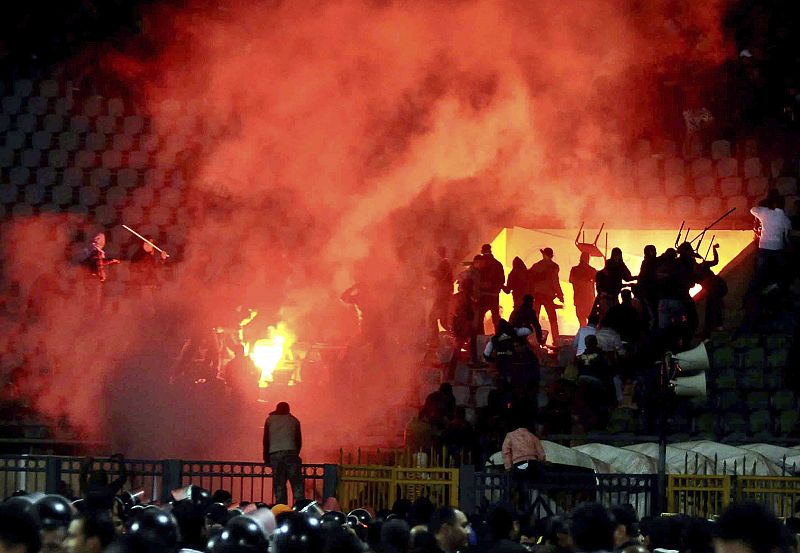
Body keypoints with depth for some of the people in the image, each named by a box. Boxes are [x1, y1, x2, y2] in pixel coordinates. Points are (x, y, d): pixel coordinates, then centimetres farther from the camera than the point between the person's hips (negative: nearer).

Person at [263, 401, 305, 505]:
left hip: (274, 454, 1)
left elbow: (266, 440, 10)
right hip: (291, 452, -1)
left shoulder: (270, 420, 14)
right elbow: (299, 440, 12)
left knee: (279, 485, 1)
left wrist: (266, 457, 14)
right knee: (297, 483, -3)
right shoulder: (294, 420, 14)